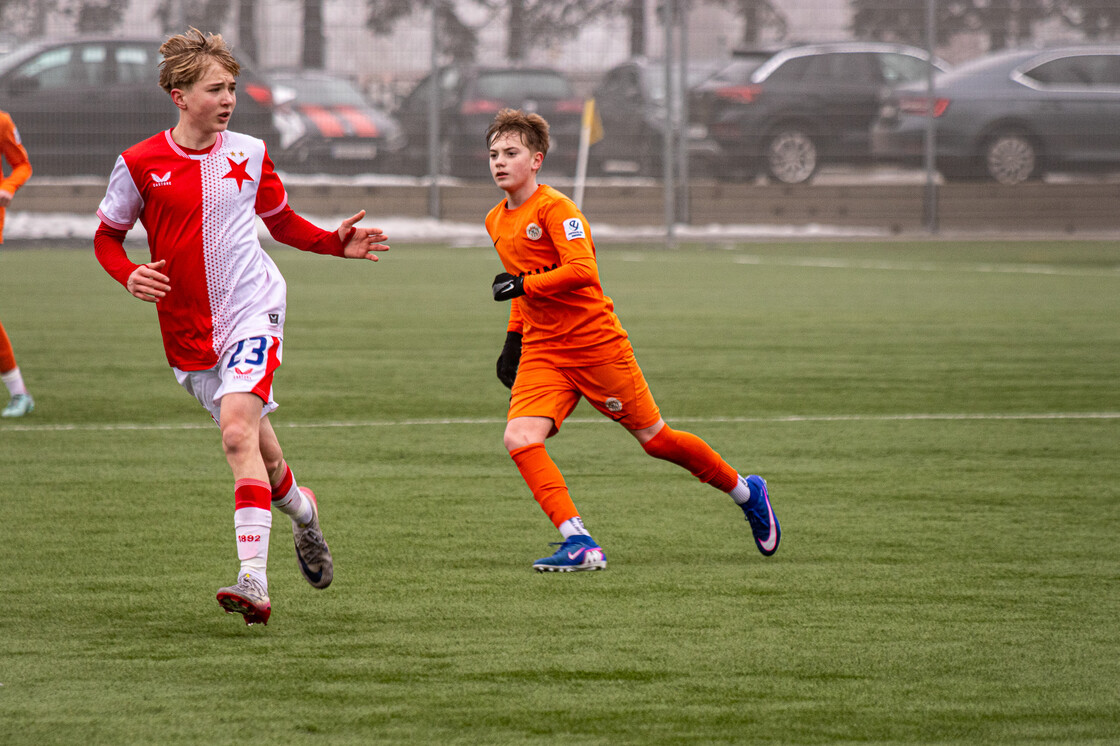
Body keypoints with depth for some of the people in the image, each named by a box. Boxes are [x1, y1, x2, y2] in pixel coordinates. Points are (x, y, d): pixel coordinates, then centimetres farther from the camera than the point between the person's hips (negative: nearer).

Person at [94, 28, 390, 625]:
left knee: (238, 429, -23)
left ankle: (253, 580, -29)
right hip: (187, 332, 2)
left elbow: (283, 222, 18)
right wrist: (129, 275, -12)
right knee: (255, 445, 10)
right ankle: (300, 509, 46)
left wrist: (337, 243, 1)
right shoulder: (139, 164, -3)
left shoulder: (249, 155, 2)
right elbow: (106, 235, 9)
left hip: (253, 311, -2)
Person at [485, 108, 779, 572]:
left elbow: (582, 271, -26)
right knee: (519, 438, -19)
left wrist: (523, 285, -26)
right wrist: (513, 339, 21)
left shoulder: (555, 208, -13)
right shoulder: (496, 222, 11)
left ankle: (746, 493, 27)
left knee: (654, 438, 3)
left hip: (595, 343, -6)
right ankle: (578, 543, -20)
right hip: (542, 353, 6)